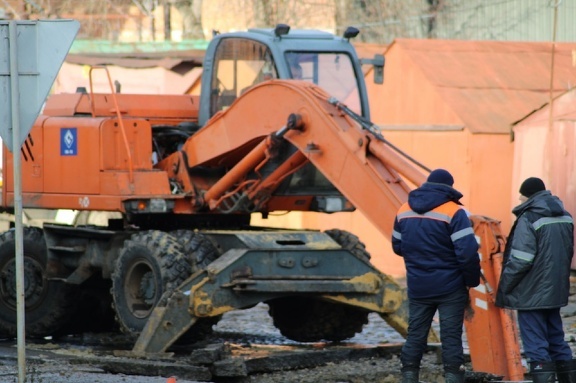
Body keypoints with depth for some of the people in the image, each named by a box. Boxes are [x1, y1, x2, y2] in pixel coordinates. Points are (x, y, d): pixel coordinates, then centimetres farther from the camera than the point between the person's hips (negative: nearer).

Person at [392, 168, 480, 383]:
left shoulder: (405, 211, 7)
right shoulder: (453, 212, -12)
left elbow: (397, 247, 16)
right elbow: (467, 252, -19)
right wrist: (472, 281, -7)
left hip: (418, 287, 5)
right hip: (450, 288, -5)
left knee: (415, 335, 11)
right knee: (451, 337, 0)